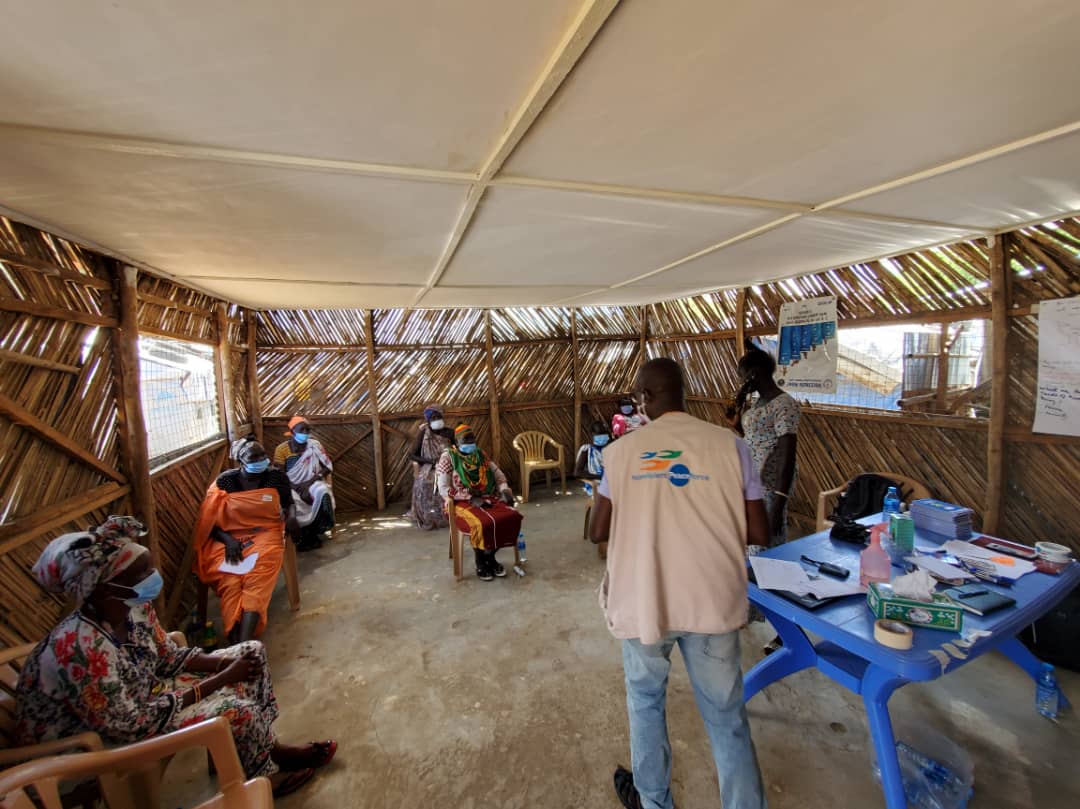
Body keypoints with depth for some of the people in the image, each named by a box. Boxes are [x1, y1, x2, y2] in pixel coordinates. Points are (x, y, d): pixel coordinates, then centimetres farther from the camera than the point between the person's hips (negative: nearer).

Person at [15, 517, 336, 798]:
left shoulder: (133, 608, -12)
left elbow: (169, 658, 0)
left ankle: (270, 748, 17)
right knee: (237, 712, -20)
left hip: (137, 696, 8)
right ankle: (260, 779, 12)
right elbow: (128, 725, -29)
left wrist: (225, 664, -15)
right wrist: (218, 681, -24)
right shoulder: (81, 650, -37)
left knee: (251, 653, 1)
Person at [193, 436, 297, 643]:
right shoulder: (225, 481, 0)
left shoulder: (276, 477, 2)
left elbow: (289, 503, 18)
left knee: (256, 577, -31)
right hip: (231, 538, 1)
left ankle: (244, 645, -42)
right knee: (230, 582, -29)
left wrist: (291, 516, -5)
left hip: (266, 534, -1)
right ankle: (235, 645, -37)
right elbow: (209, 521, 5)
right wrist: (228, 539, -14)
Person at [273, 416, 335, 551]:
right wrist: (298, 488, -21)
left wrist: (312, 480, -19)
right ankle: (299, 536, -9)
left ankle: (313, 532, -12)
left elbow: (328, 467, -3)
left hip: (311, 484, 1)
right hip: (291, 487, -1)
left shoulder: (314, 445, -1)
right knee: (290, 501, -34)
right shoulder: (282, 449, -5)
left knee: (323, 493, -33)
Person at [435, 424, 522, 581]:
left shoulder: (481, 454, 13)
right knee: (480, 524, -35)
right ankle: (480, 563, -6)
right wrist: (471, 498, -18)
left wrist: (504, 490, -8)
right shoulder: (447, 457, -4)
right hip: (462, 503, -5)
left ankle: (491, 557, 0)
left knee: (512, 516, -20)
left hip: (486, 499, 5)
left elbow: (497, 473, 14)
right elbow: (443, 489, -10)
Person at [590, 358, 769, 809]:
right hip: (712, 602, 0)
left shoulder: (620, 451, -8)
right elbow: (758, 534, -4)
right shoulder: (729, 444, -7)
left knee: (645, 702, 25)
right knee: (726, 716, 20)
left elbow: (598, 532, -2)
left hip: (643, 602, 1)